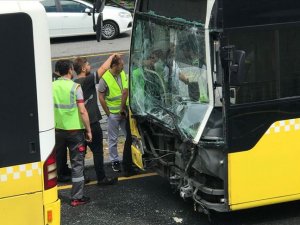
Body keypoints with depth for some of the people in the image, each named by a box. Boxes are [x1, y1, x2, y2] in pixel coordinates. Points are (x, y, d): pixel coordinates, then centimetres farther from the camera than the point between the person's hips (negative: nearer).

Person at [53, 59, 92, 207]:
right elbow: (82, 111, -15)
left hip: (57, 130, 4)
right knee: (77, 164, 4)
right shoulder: (75, 87, -12)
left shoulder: (51, 86, 0)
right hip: (74, 130, -4)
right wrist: (88, 130, -7)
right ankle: (76, 198, 5)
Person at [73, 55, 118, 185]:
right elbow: (104, 68, -12)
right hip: (91, 122, -8)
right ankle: (101, 179, 2)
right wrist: (111, 56, 4)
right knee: (97, 151, -1)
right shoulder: (87, 81, -16)